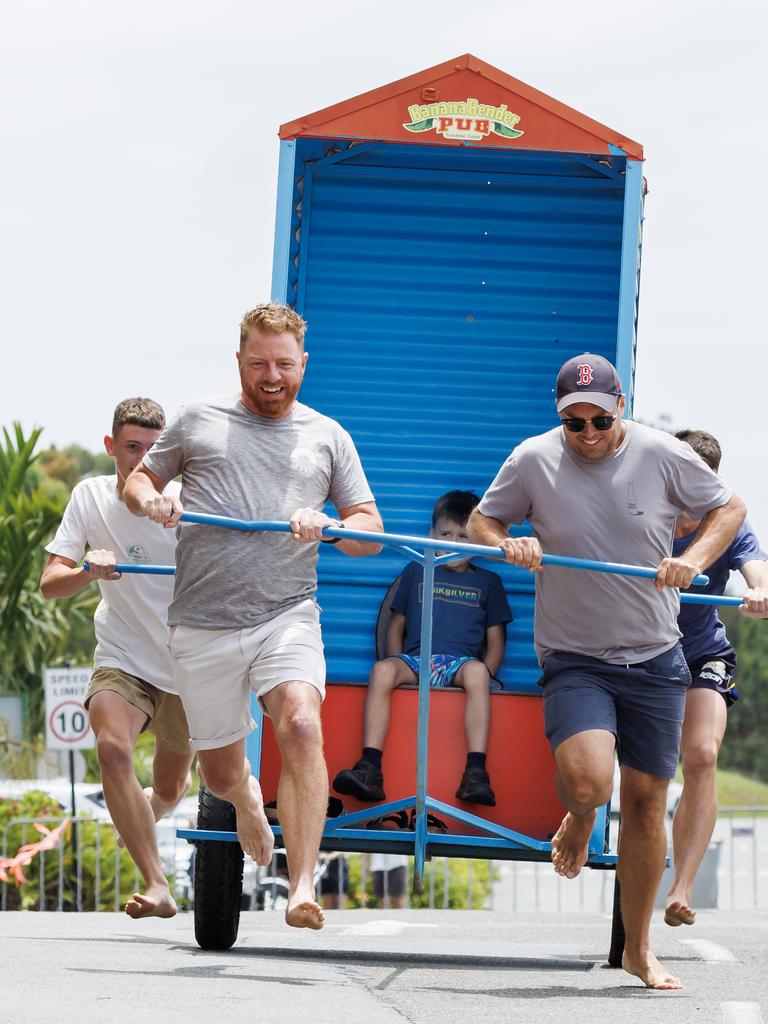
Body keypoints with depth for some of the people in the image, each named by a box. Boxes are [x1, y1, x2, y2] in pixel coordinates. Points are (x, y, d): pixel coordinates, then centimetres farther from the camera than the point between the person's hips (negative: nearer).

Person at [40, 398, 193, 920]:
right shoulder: (91, 497, -6)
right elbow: (50, 583, -9)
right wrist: (88, 572, -32)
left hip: (188, 664, 1)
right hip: (122, 657, -1)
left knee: (169, 790, 12)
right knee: (113, 747, -29)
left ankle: (138, 822, 51)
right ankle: (157, 886, -29)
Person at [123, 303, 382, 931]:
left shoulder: (327, 436, 13)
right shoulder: (199, 421, 12)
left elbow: (371, 531, 13)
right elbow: (138, 478, 21)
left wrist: (329, 527, -9)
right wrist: (149, 500, -3)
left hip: (287, 615, -1)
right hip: (203, 626, 1)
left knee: (301, 727, -27)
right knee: (220, 771, 9)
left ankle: (303, 886, -31)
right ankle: (247, 798, 48)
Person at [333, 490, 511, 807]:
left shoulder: (487, 582, 20)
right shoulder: (416, 572, 23)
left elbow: (495, 641, 16)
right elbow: (396, 625, 22)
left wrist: (483, 674, -3)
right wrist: (397, 667, 4)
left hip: (461, 662, -1)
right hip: (415, 660, 1)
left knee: (477, 673, -38)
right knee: (382, 670, -33)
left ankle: (476, 773, -47)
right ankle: (370, 769, -42)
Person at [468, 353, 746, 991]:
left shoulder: (662, 455, -5)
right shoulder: (532, 461, -5)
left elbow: (729, 508, 8)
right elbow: (482, 519, 10)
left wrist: (694, 558, -11)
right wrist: (508, 544, -13)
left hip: (654, 657, 1)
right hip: (573, 657, -1)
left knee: (647, 801, 4)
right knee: (587, 781, -25)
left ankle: (639, 949, 19)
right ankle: (579, 819, 15)